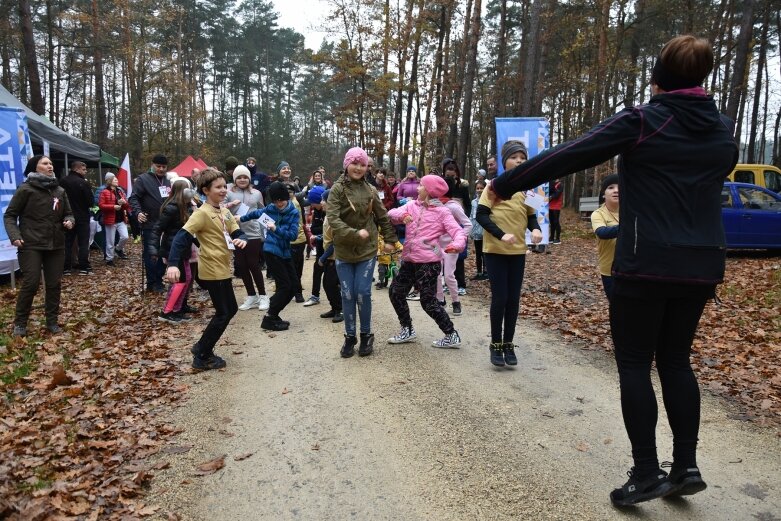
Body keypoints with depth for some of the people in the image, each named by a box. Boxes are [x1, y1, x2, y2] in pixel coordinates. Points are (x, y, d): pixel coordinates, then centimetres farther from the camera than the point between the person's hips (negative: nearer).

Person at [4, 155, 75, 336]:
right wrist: (15, 236, -16)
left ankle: (52, 321, 18)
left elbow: (68, 213, 19)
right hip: (31, 245, -5)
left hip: (56, 245, 5)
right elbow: (9, 215, -2)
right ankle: (20, 322, 10)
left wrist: (69, 222, -5)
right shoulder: (25, 189, -5)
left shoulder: (60, 190, 10)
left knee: (54, 284, 6)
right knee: (31, 283, -8)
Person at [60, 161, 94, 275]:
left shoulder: (63, 182, 1)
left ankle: (66, 267, 12)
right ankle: (83, 267, 0)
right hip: (82, 217, -5)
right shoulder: (83, 183, -15)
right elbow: (90, 202, -14)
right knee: (83, 243, 2)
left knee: (68, 243, 10)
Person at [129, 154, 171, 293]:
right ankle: (151, 283, 7)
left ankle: (158, 282, 18)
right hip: (150, 225, -6)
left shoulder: (168, 181, 17)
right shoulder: (143, 179, -3)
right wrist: (138, 212, -25)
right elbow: (134, 198, -9)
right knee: (151, 254, -2)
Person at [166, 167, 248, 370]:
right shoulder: (202, 213, -16)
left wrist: (241, 240, -18)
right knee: (223, 314, -2)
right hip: (212, 271, -9)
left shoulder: (225, 212, 9)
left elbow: (237, 232, 8)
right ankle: (202, 357, 12)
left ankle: (202, 347, 28)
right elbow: (181, 237, -24)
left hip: (223, 270, 9)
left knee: (230, 309, 17)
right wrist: (173, 264, -36)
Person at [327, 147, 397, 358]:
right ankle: (350, 336, 20)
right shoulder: (337, 189, -6)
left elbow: (383, 217, 14)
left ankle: (366, 335, 18)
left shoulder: (370, 190, 4)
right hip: (344, 252, -1)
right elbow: (333, 219, -16)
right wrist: (355, 234, -24)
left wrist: (389, 239, 12)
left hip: (367, 251, 1)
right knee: (348, 295, 5)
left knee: (363, 293, -1)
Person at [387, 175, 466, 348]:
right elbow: (392, 213, -3)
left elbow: (458, 231, -14)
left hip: (428, 262, -7)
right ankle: (407, 330, 30)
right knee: (395, 292, 13)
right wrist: (402, 215, -25)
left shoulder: (442, 211, -6)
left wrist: (457, 244, -36)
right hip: (409, 260, 7)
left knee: (428, 301, -5)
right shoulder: (412, 205, 9)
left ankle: (452, 336, 10)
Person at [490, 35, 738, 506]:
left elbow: (566, 157, -9)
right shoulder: (723, 130, 10)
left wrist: (505, 185, -1)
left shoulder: (641, 121, -8)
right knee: (676, 359, 17)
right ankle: (687, 466, 20)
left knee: (634, 362, 4)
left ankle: (647, 473, 6)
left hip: (647, 264, -6)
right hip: (701, 265, 6)